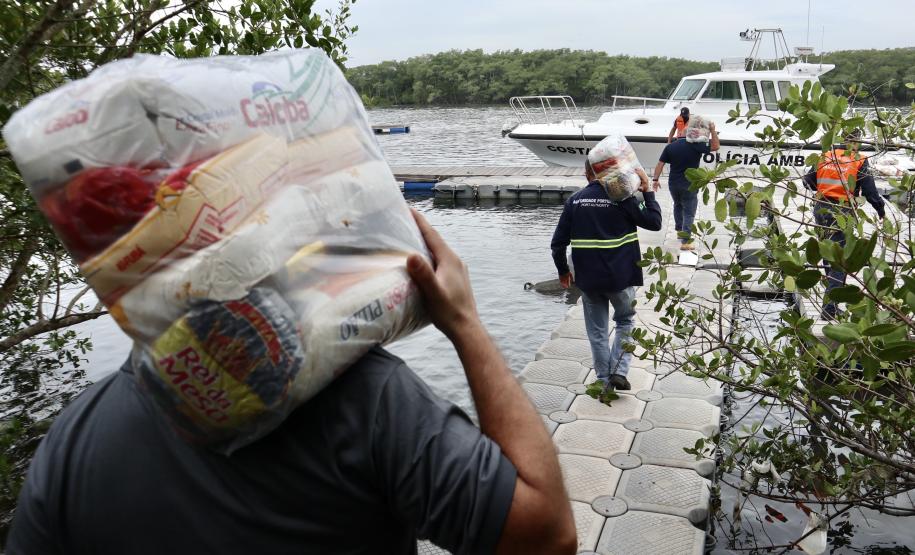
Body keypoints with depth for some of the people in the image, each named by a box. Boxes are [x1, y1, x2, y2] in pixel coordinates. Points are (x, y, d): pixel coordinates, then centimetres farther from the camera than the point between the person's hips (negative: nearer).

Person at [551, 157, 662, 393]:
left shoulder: (574, 201, 0)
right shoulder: (622, 197, -9)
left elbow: (558, 243, 1)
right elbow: (654, 222, -3)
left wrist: (563, 271, 15)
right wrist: (647, 192, 2)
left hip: (588, 279, 2)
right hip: (621, 277, -2)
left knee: (597, 330, 13)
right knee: (625, 321, 20)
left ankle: (604, 380, 17)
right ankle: (619, 371, 7)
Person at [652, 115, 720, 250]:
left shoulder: (671, 146, -1)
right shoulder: (696, 146, -14)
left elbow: (660, 163, 0)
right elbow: (716, 146, -7)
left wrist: (655, 179, 5)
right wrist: (712, 130, -3)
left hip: (673, 184, 5)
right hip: (689, 186, -5)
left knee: (678, 205, 28)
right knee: (689, 212, 2)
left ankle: (679, 229, 42)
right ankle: (685, 241, -4)